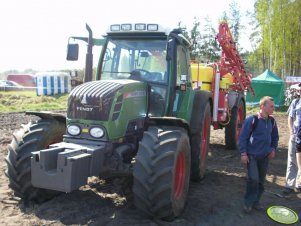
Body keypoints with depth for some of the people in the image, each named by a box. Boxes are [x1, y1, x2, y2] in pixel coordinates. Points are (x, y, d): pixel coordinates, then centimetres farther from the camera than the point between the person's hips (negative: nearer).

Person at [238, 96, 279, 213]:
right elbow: (242, 137, -12)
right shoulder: (251, 120, -14)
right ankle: (248, 203, 5)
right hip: (251, 155, -6)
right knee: (253, 179, -14)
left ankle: (255, 201, 28)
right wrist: (243, 153, -15)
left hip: (265, 156, 6)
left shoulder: (272, 121, 4)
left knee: (261, 181, 11)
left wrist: (273, 149, 4)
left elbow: (275, 137, 18)